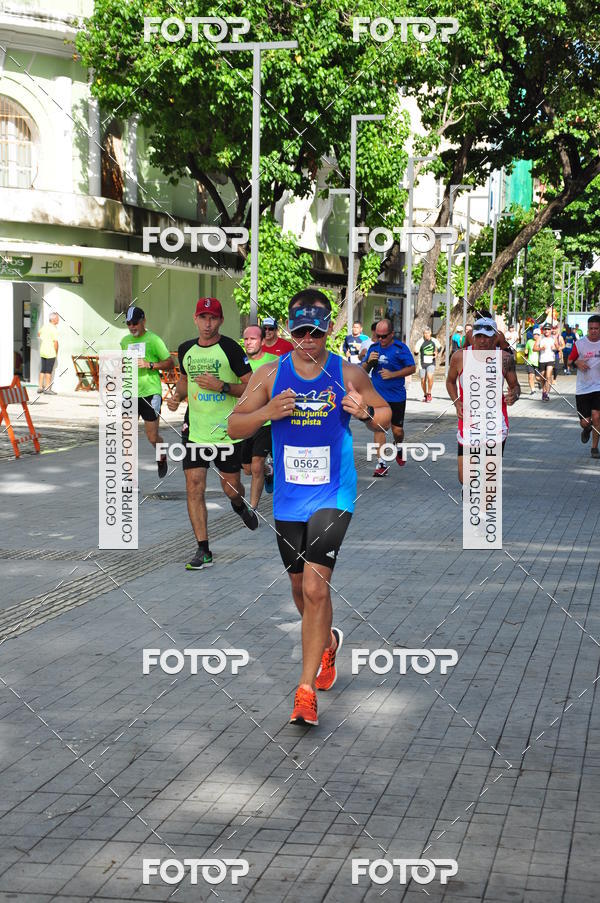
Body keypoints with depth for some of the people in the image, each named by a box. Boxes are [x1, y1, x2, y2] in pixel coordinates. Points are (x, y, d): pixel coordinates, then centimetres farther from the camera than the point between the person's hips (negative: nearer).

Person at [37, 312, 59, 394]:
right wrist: (56, 352, -6)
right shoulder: (53, 329, -16)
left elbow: (39, 333, 26)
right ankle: (47, 388, -1)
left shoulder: (45, 326, 7)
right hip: (50, 352, -7)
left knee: (42, 370, 11)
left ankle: (40, 387, 14)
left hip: (42, 351, 7)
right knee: (48, 371, -3)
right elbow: (55, 342, -18)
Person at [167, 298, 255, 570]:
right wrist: (177, 395, 4)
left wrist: (222, 387, -21)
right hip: (196, 432, 3)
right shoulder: (186, 349, 7)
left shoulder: (230, 349, -9)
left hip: (227, 431, -3)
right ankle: (203, 550, 0)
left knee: (231, 488, 7)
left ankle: (240, 506, 46)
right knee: (194, 487, -6)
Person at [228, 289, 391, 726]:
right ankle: (328, 641, 47)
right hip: (288, 498, 3)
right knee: (301, 587, 16)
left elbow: (388, 417, 11)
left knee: (315, 588, -15)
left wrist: (366, 412, -13)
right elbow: (234, 427, 3)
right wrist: (267, 412, -17)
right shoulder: (270, 376, 1)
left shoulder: (350, 375, -2)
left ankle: (306, 690, -9)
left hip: (333, 496, -3)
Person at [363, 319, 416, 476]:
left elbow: (412, 368, -7)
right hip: (377, 396, 3)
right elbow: (364, 370, 13)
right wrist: (369, 361, -10)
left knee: (397, 430, 4)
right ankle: (382, 463, -4)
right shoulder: (374, 348, 6)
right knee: (378, 428, -6)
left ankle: (398, 447, 39)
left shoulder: (401, 348, -7)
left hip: (396, 397, -3)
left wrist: (392, 374, -17)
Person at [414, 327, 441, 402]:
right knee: (423, 380, 5)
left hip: (431, 363, 0)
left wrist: (437, 353, 5)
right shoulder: (421, 341, -5)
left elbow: (439, 347, 22)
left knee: (430, 377, -22)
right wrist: (416, 351, -31)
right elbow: (416, 352, -9)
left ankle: (429, 394, -5)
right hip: (422, 363, 0)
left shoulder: (434, 341, 2)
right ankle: (425, 395, 28)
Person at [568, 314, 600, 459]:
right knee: (585, 422, 1)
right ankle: (587, 429, 40)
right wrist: (577, 363, -15)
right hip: (582, 388, 0)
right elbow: (569, 361, 8)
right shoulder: (580, 344, -2)